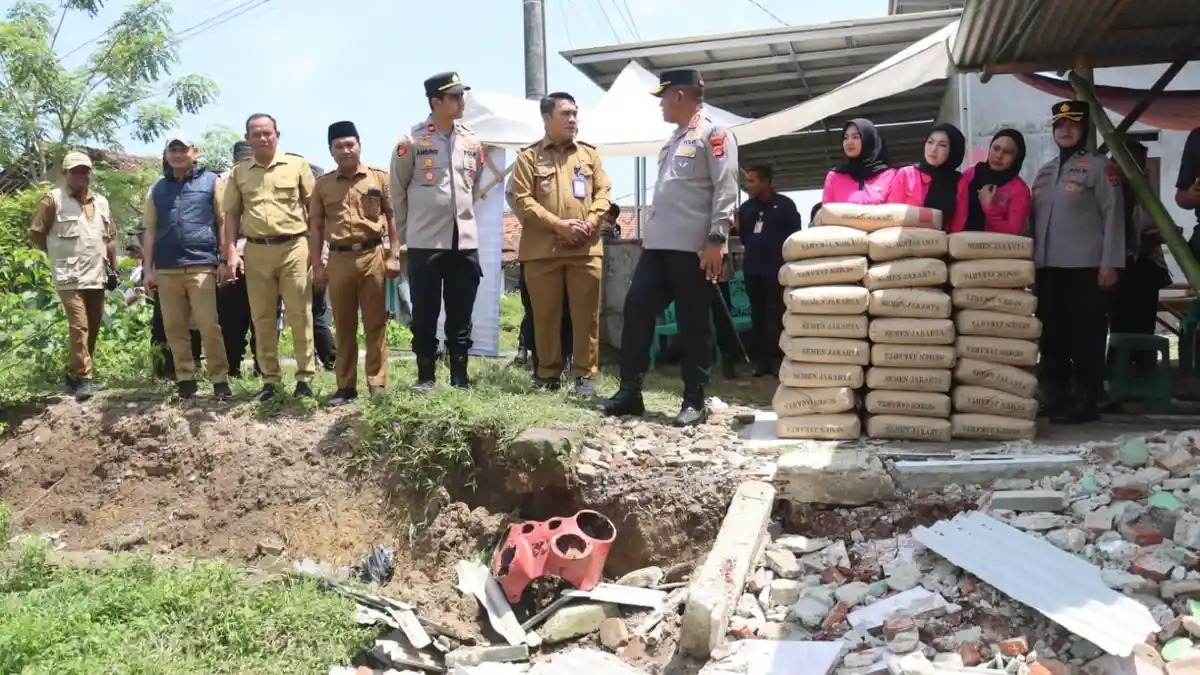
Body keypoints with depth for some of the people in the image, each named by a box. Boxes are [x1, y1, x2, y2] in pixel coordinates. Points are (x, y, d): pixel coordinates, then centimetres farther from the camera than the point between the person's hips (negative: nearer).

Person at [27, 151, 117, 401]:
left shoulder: (101, 202, 13)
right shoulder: (53, 199, -4)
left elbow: (110, 238, 20)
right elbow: (35, 234, -2)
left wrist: (113, 269, 16)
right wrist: (59, 253, 3)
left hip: (97, 276, 6)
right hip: (70, 277, -6)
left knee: (93, 328, 10)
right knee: (79, 327, -13)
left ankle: (76, 374, 22)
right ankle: (82, 377, -8)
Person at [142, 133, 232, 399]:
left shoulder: (211, 182, 6)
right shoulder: (157, 189, 16)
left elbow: (223, 223, 4)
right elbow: (150, 232, 16)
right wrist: (148, 270, 10)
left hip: (201, 265, -4)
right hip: (166, 269, 4)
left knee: (208, 325, -8)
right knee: (174, 328, 5)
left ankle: (220, 379, -2)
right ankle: (185, 378, 13)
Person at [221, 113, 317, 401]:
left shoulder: (297, 165, 2)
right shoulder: (238, 173, 9)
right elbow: (232, 215, 11)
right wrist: (231, 252, 1)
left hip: (294, 248, -3)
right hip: (256, 251, 3)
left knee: (300, 314, 0)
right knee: (262, 318, 6)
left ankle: (304, 377, 7)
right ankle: (269, 379, 14)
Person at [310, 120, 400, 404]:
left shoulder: (379, 177, 5)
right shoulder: (322, 184, 9)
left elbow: (392, 217, 6)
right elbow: (316, 226, 10)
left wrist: (394, 256, -1)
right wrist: (317, 265, 4)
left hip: (372, 256, -1)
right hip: (339, 259, 2)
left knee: (375, 323, 2)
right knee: (343, 325, 6)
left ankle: (377, 383, 8)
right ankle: (346, 385, 13)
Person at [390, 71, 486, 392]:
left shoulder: (472, 141, 8)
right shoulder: (412, 140, -5)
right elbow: (397, 190, 2)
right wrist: (405, 234, 5)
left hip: (465, 241, 4)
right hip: (425, 242, -3)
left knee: (461, 316, 8)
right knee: (425, 315, 3)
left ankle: (460, 377, 16)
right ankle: (425, 376, 14)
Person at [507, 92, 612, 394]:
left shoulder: (589, 154, 15)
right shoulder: (528, 157, 5)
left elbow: (603, 193, 10)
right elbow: (521, 200, -4)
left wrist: (591, 223, -8)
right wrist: (559, 225, -13)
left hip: (586, 249, 2)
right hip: (542, 250, -2)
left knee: (586, 315, 1)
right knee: (546, 315, 3)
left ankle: (585, 374, 9)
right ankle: (548, 373, 15)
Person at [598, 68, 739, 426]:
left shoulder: (713, 134, -5)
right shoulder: (673, 140, 23)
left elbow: (725, 190, -13)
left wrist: (716, 239, -20)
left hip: (693, 248, -9)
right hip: (657, 245, 9)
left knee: (692, 324, -2)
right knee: (636, 310, 4)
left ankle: (694, 401, 7)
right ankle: (629, 391, 11)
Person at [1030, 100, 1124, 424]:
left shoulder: (1099, 166, 0)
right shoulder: (1043, 172, 18)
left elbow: (1113, 216, -6)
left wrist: (1109, 263, -12)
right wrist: (1031, 260, 13)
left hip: (1085, 266, -6)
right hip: (1047, 267, 6)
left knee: (1085, 335, -3)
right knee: (1052, 335, 8)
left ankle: (1087, 401, 2)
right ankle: (1055, 398, 16)